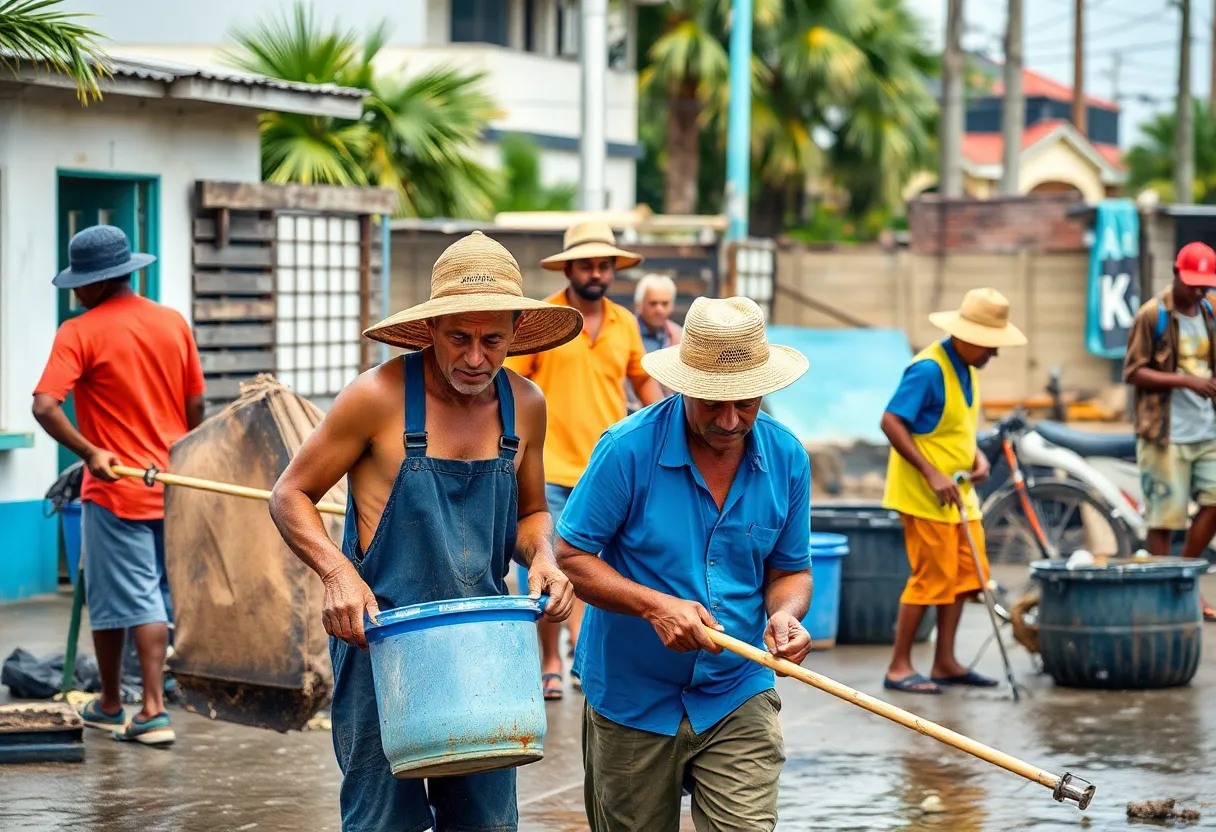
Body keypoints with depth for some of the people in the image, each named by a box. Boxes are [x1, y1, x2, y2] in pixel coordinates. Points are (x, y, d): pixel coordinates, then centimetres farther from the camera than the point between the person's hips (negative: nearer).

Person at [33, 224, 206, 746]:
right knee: (158, 598, 10)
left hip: (113, 491, -5)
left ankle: (110, 705, 18)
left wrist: (89, 452, -24)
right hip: (172, 487, 5)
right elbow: (196, 407, 11)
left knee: (124, 600, 5)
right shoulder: (174, 324, 5)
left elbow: (45, 406, -25)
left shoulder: (80, 333, -11)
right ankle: (152, 709, 5)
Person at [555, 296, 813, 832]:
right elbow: (571, 557, -11)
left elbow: (790, 569, 6)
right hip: (632, 701, -1)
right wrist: (656, 606, -25)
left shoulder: (786, 458, -4)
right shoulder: (629, 450, -16)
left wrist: (785, 614, -17)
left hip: (738, 699, 1)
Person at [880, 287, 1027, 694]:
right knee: (931, 578, -7)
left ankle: (945, 662, 17)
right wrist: (931, 473, -25)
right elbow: (891, 422, -22)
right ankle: (899, 667, 0)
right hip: (924, 494, -9)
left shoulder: (967, 368, 11)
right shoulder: (929, 368, -18)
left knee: (964, 574, 9)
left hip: (958, 492, 9)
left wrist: (977, 457, 4)